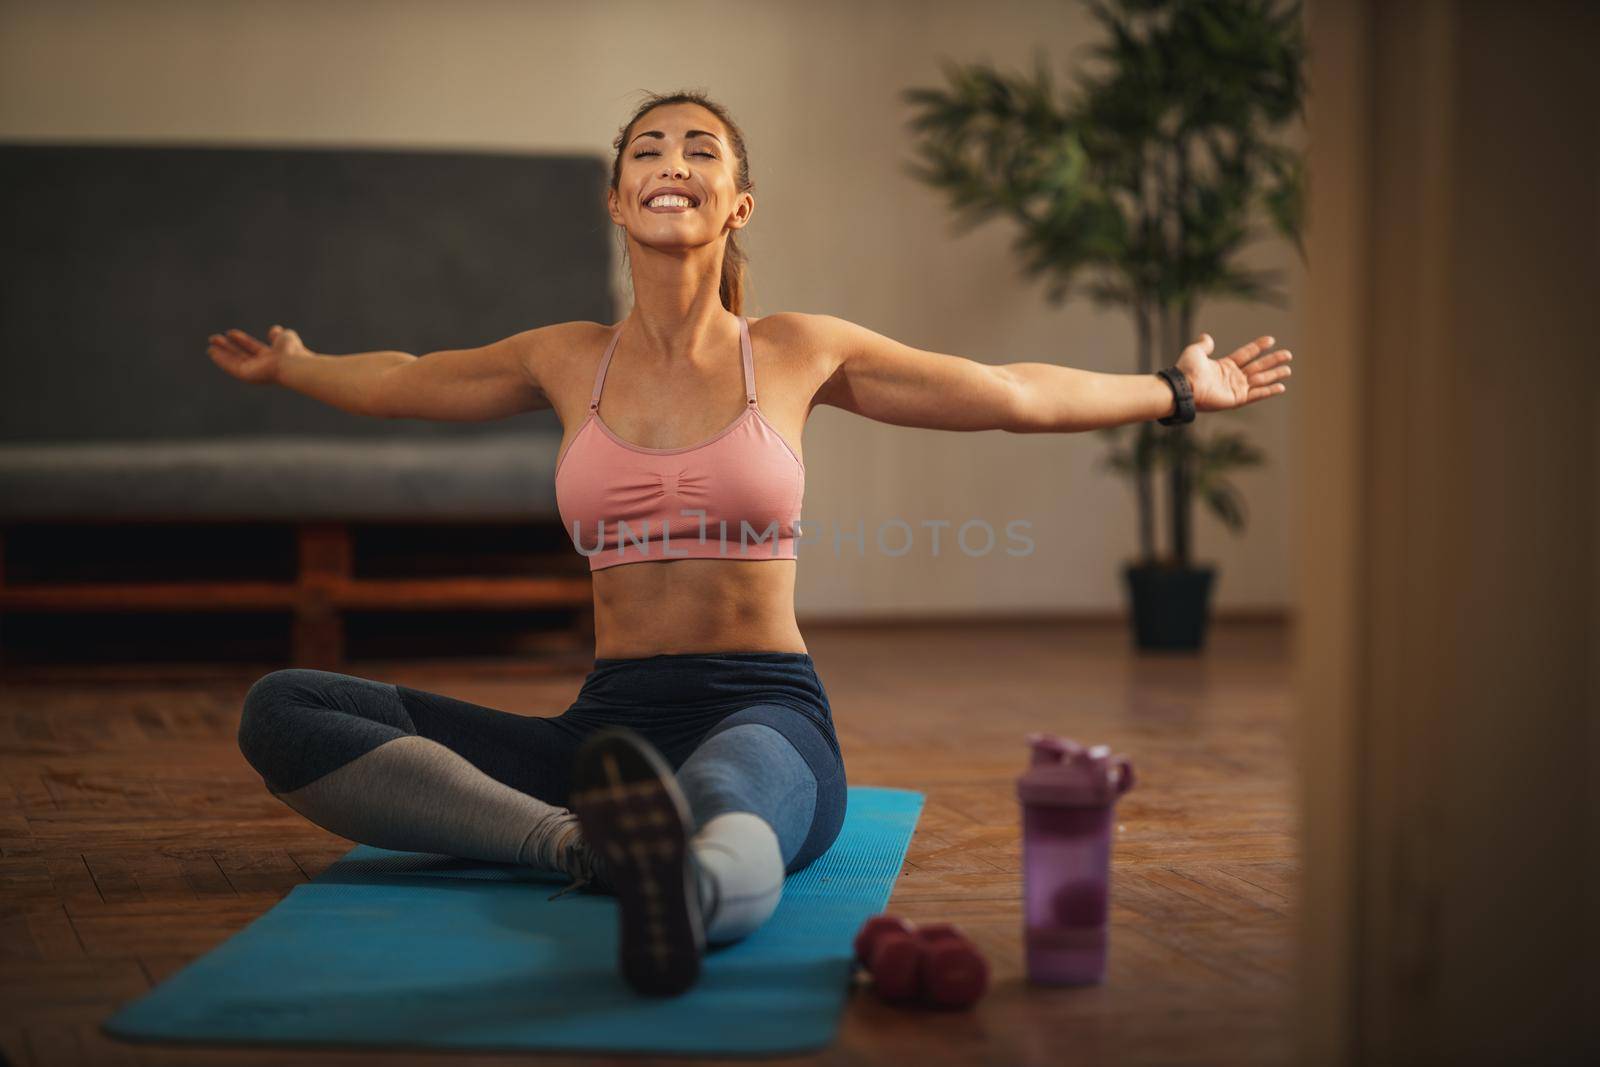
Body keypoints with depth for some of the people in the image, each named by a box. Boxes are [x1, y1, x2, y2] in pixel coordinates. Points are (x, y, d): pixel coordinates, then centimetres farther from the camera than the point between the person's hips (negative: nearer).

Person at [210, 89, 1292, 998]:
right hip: (606, 723, 3)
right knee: (282, 711, -18)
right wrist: (291, 367, 49)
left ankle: (678, 886, -82)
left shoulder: (800, 353, 8)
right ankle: (577, 841, -34)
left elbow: (1018, 394, 20)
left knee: (720, 807, -45)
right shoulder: (568, 362, 12)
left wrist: (1179, 390, 26)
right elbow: (399, 382, 33)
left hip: (765, 718, -3)